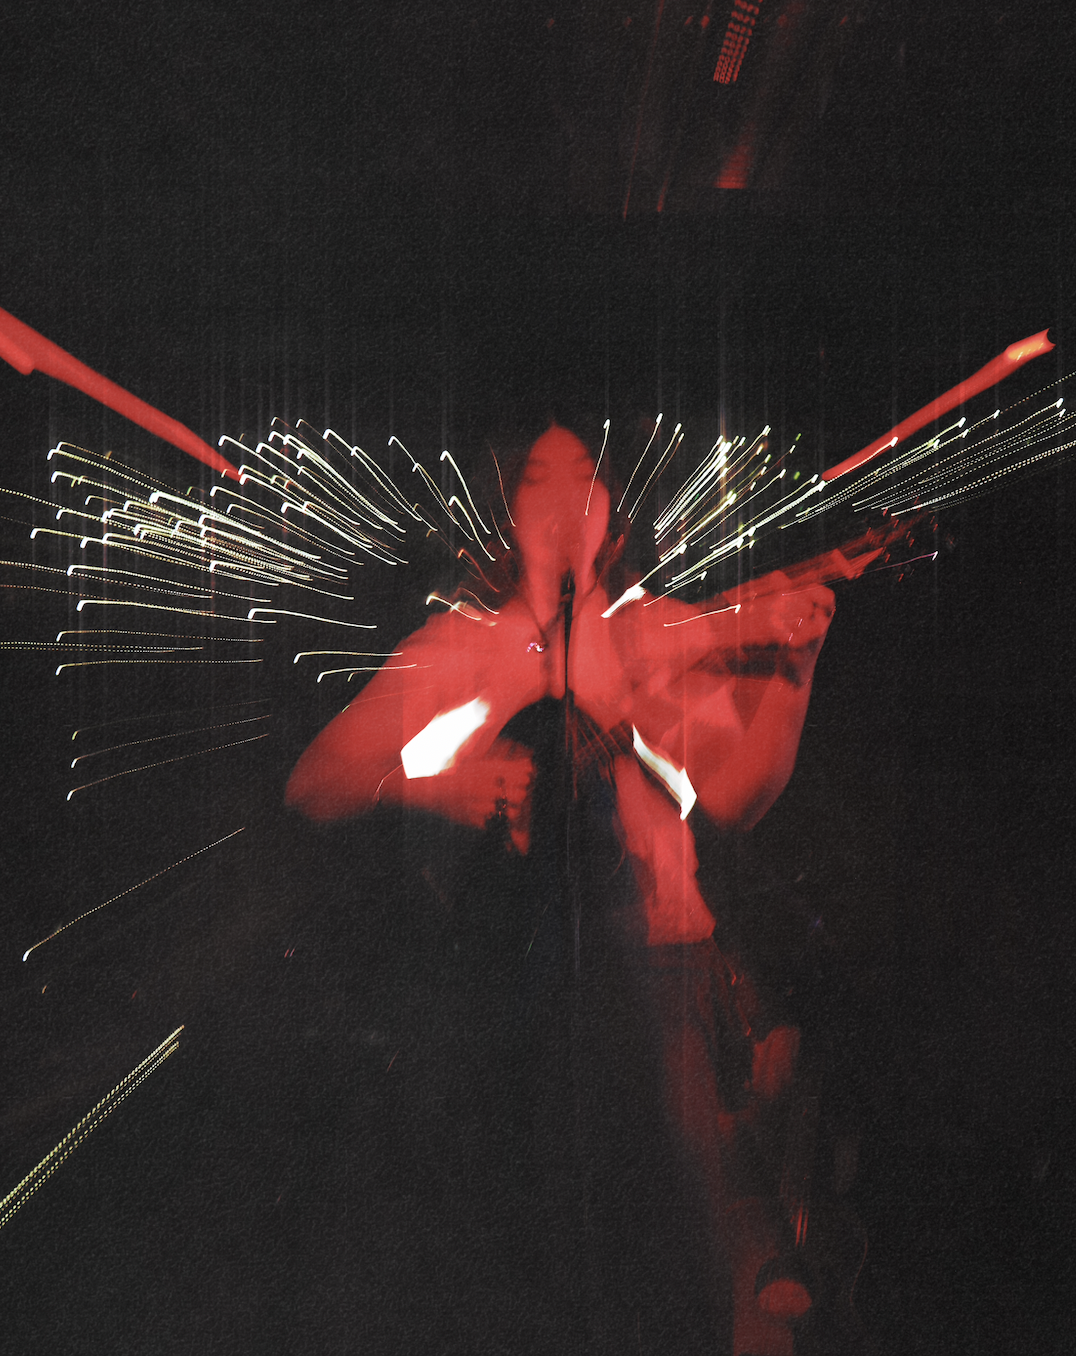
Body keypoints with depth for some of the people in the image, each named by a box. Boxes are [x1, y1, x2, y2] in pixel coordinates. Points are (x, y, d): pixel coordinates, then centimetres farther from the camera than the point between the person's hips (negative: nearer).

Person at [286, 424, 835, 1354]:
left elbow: (735, 796, -1)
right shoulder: (460, 644, 6)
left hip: (654, 942, 1)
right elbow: (315, 785, 1)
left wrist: (789, 663, -10)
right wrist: (424, 778, -16)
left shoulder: (667, 635, 9)